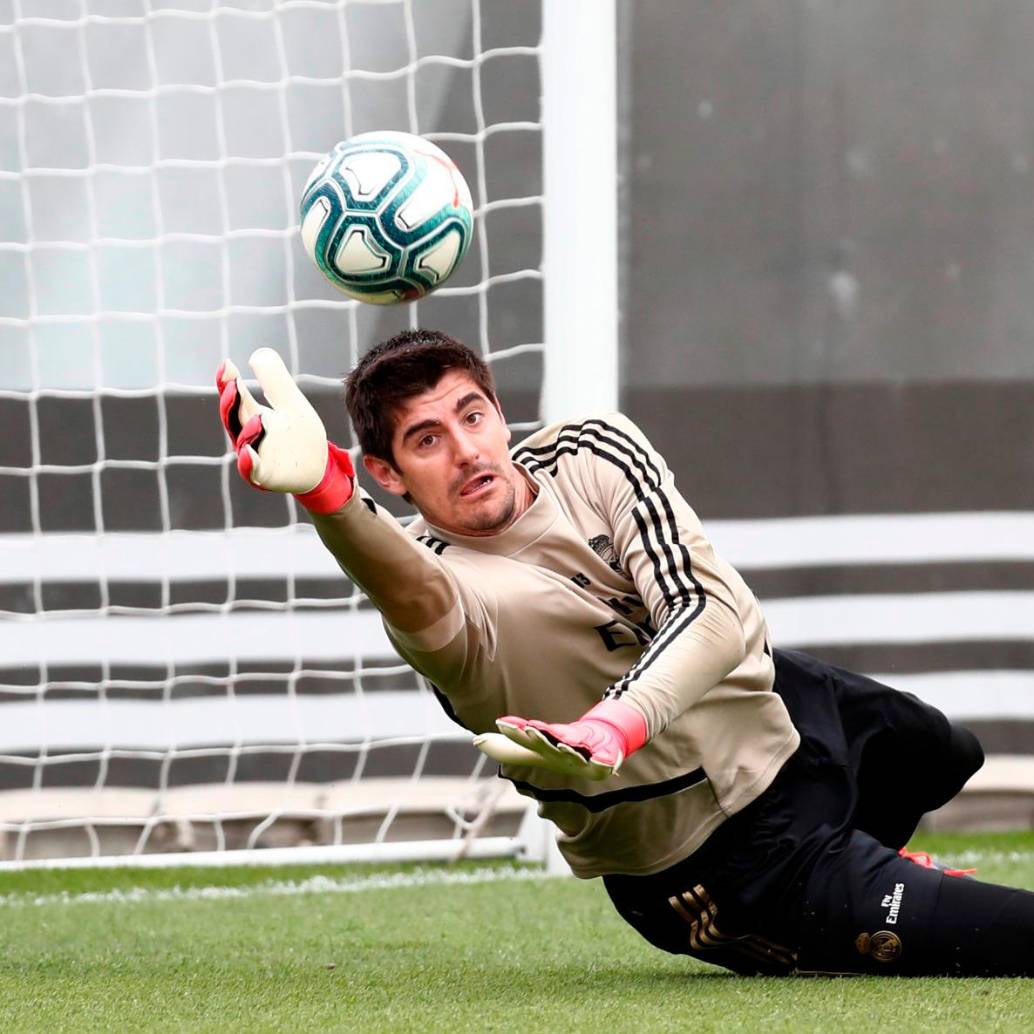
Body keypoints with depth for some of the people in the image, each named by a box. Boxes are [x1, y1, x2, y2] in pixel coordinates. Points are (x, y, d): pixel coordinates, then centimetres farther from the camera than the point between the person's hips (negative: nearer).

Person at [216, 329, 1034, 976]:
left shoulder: (597, 455, -16)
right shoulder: (437, 585, -31)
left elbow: (713, 615, -28)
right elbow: (418, 598, -58)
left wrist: (614, 724, -48)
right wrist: (324, 494, -79)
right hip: (713, 854, -6)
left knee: (943, 756, 37)